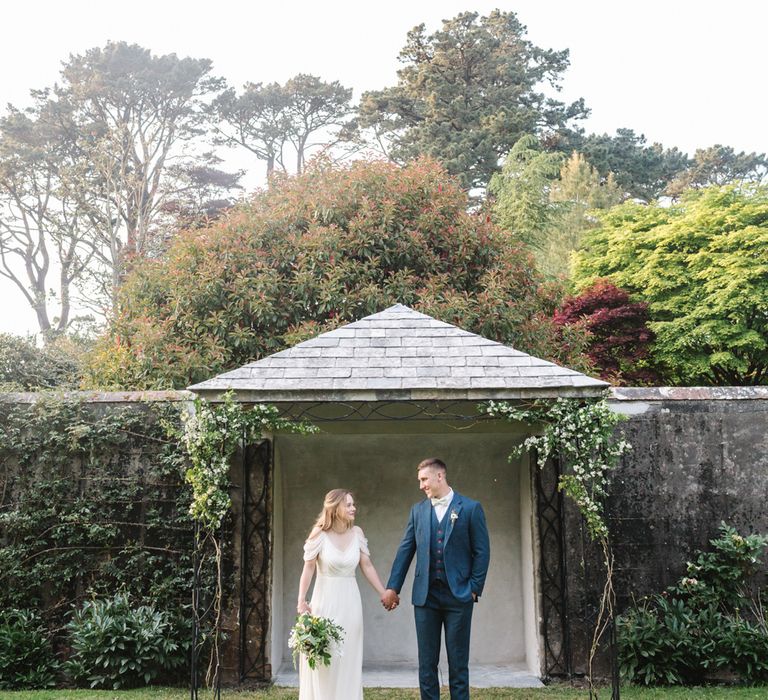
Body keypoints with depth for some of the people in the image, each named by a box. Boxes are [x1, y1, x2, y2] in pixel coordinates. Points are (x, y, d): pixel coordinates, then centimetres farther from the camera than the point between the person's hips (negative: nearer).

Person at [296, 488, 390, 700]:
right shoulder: (320, 534, -10)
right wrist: (301, 601, -13)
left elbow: (367, 567, 6)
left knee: (348, 658, 9)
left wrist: (384, 594, 6)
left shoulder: (356, 533, 1)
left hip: (350, 602, 3)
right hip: (325, 600, -3)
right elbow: (308, 569, -7)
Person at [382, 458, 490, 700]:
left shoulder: (470, 508, -2)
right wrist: (393, 587, 4)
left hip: (458, 596, -3)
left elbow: (482, 551, -2)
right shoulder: (418, 510, 8)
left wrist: (474, 588, -6)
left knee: (458, 663, 5)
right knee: (426, 662, 7)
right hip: (425, 596, 3)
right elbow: (405, 550, 8)